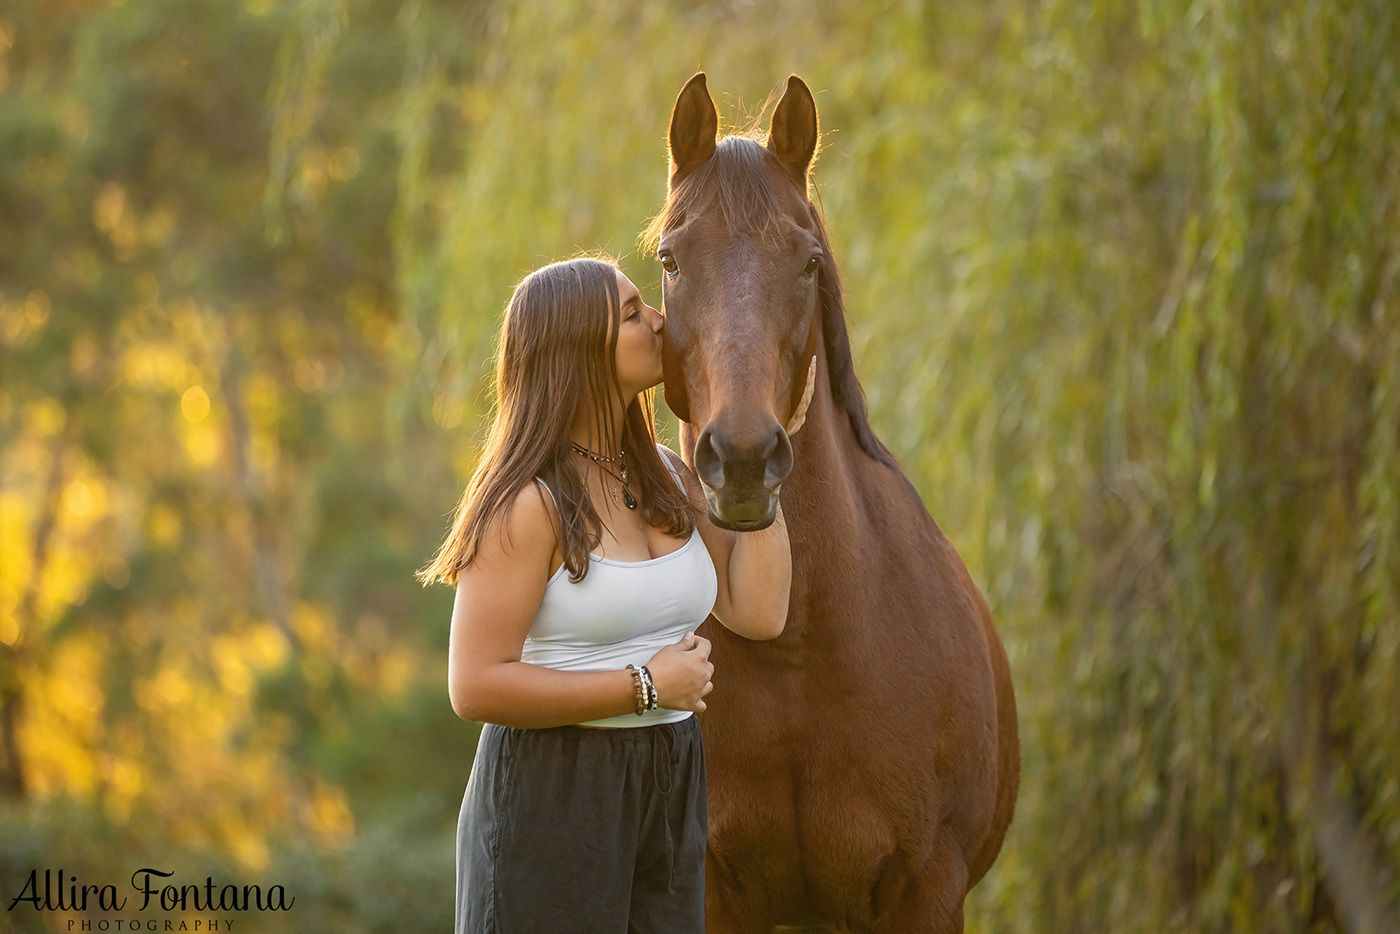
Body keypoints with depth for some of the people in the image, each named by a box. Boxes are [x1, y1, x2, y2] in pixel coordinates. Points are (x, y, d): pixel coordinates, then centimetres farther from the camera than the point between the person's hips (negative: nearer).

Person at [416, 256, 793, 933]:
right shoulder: (529, 503, -16)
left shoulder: (664, 475, 8)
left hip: (668, 795, 7)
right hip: (551, 795, -7)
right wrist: (646, 686, -17)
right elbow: (475, 688, -20)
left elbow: (757, 612, 0)